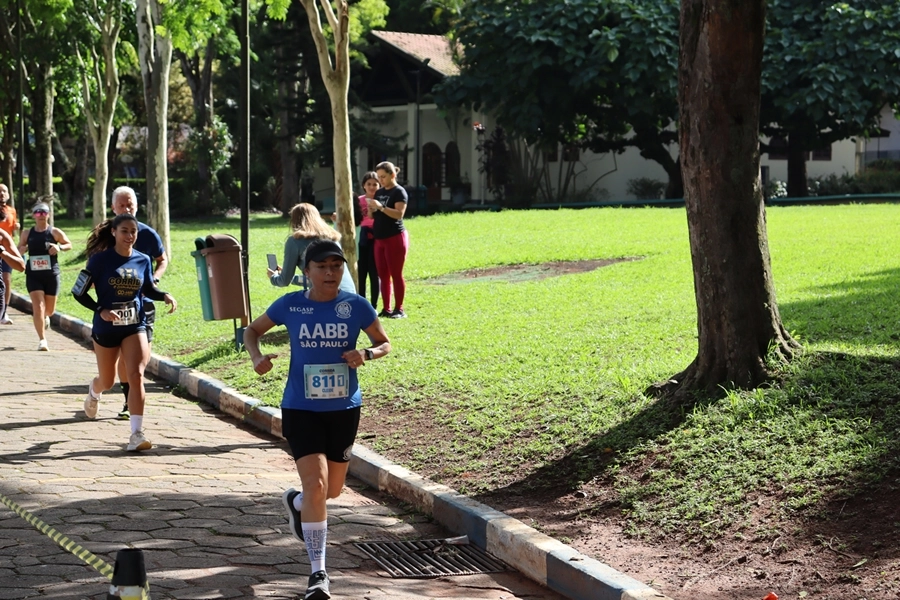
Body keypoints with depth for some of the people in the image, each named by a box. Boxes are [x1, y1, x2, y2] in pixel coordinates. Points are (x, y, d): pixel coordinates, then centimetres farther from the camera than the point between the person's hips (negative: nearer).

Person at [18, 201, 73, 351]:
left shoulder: (55, 232, -2)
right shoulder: (27, 233, 3)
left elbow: (69, 245, 7)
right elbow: (19, 249, 13)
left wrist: (60, 247, -15)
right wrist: (23, 249, -11)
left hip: (51, 274, 0)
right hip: (33, 275, 0)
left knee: (50, 309, 12)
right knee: (38, 307, -13)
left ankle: (45, 316, 51)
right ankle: (42, 340, -7)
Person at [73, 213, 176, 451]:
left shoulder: (143, 260, -1)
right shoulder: (100, 260, -11)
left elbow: (148, 289, 16)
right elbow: (79, 293, -6)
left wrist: (165, 296, -4)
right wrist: (101, 310, -20)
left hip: (135, 327, 1)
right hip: (106, 327, -1)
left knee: (136, 375, -17)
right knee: (108, 381, 15)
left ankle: (137, 434, -17)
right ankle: (94, 391, 55)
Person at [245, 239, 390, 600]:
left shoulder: (356, 306, -6)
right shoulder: (290, 305, -6)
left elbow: (384, 343, 6)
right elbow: (253, 330, 8)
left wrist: (366, 354, -16)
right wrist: (257, 357, -12)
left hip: (344, 409, 2)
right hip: (301, 410, -2)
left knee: (333, 489, 15)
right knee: (316, 484, -15)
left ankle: (295, 504, 52)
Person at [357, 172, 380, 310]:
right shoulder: (359, 200, 9)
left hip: (375, 239, -4)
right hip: (362, 239, 4)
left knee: (374, 273, 1)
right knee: (360, 273, 5)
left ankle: (374, 307, 7)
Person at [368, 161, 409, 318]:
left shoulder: (399, 192, -7)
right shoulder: (379, 192, 14)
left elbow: (399, 214, -19)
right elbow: (373, 216, 17)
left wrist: (381, 207, -27)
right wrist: (371, 209, -5)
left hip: (395, 238, -7)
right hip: (379, 239, 8)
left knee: (396, 274, -5)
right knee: (383, 275, 6)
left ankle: (399, 310, -2)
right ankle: (386, 309, 10)